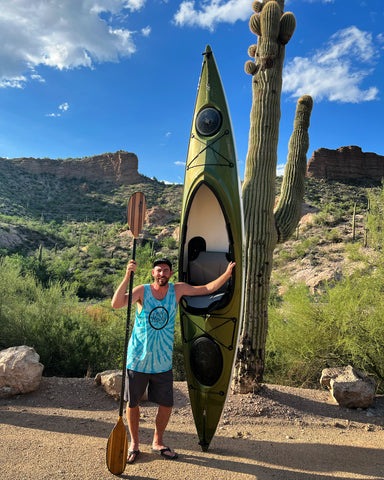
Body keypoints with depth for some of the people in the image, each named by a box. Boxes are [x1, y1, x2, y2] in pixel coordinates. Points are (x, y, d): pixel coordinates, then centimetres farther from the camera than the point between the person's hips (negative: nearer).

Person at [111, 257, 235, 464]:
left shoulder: (178, 289, -3)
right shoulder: (142, 291, -12)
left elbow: (207, 288, 2)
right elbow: (116, 304, -26)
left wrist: (227, 273, -8)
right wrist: (127, 276, -35)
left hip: (163, 362, 2)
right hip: (138, 360, -2)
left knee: (166, 404, 10)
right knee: (132, 403, 11)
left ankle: (157, 442, 36)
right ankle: (134, 443, 36)